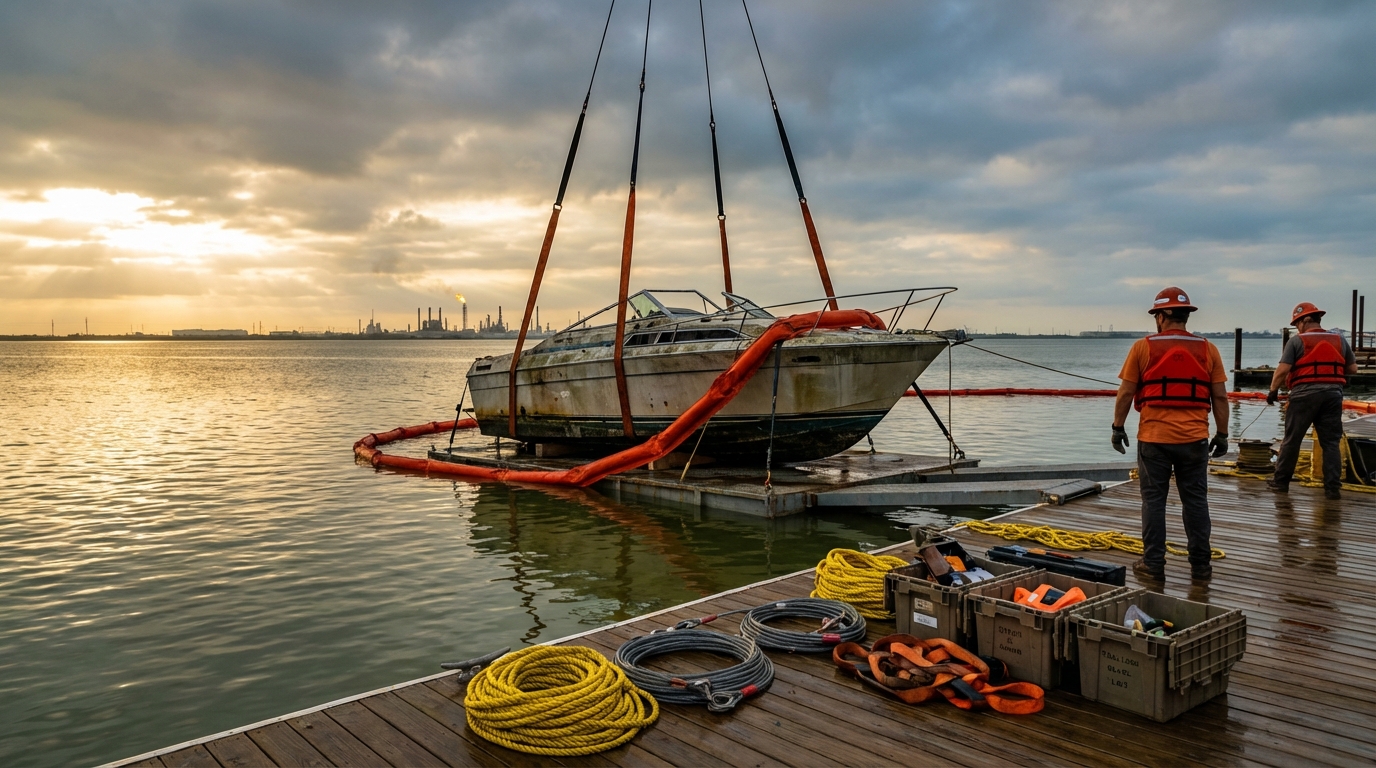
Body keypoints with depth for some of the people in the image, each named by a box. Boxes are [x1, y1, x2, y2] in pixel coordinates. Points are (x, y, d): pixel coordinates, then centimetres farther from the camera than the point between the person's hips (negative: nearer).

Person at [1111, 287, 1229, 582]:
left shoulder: (1143, 347, -4)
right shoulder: (1207, 349, 3)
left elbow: (1126, 393, -4)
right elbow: (1220, 397, 4)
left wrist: (1118, 427, 6)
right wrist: (1222, 434, 12)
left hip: (1153, 438, -2)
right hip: (1194, 439, 2)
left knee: (1154, 501, 5)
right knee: (1195, 501, 10)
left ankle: (1153, 565, 8)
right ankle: (1200, 566, 16)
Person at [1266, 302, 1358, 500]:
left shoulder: (1297, 341, -5)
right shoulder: (1339, 340, 8)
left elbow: (1282, 370, -12)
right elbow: (1353, 368, 12)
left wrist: (1273, 390, 0)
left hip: (1305, 394, -3)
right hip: (1333, 394, 4)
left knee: (1292, 440, 6)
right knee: (1331, 442, 7)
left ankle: (1281, 482, 14)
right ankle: (1332, 488, 4)